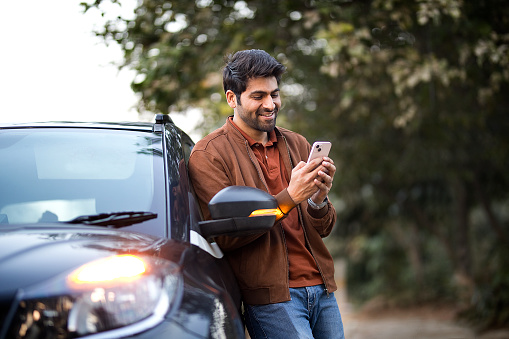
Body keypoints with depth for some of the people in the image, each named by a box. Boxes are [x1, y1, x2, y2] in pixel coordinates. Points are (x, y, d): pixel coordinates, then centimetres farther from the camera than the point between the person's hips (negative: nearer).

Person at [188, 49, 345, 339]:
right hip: (270, 297, -6)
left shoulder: (297, 145, 13)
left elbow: (324, 229, 12)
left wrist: (318, 200, -11)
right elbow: (224, 236, -13)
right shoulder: (208, 154, -5)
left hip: (322, 288, 6)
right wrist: (289, 197, -19)